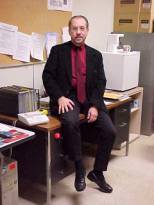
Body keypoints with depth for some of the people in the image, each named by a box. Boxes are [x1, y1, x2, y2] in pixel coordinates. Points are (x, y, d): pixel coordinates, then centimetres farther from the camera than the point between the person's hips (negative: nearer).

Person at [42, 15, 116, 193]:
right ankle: (79, 168, -15)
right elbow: (48, 76, -1)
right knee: (71, 122, -35)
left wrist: (94, 105, -10)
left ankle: (97, 172, 8)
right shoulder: (58, 50, 5)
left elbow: (100, 82, 5)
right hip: (67, 97, -3)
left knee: (110, 131, -13)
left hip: (90, 99, 3)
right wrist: (60, 97, -17)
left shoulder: (95, 55, 12)